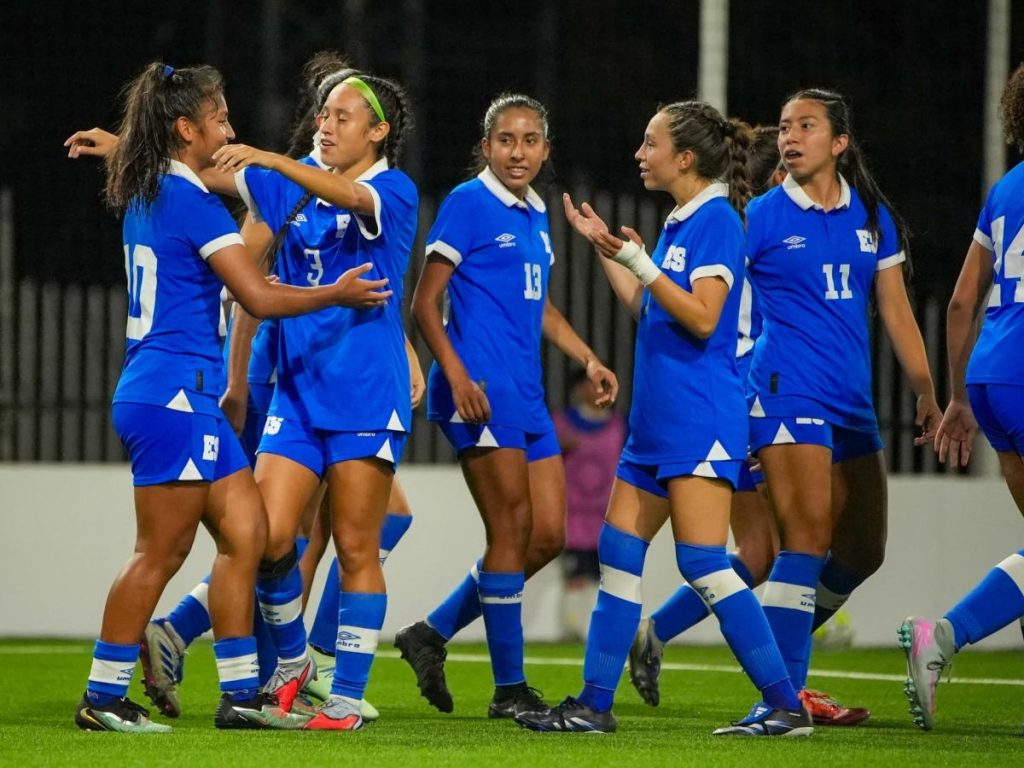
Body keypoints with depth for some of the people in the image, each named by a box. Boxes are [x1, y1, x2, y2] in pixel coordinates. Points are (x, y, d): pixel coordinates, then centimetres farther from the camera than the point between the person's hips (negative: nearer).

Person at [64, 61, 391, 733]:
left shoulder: (146, 194, 11)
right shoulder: (192, 201, -15)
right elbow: (260, 297, -14)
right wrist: (338, 295, -1)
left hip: (189, 397, 10)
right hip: (173, 393, -10)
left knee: (246, 533, 9)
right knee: (162, 553, -6)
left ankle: (240, 694, 10)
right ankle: (104, 699, -1)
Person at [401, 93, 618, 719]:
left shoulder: (537, 215, 16)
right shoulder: (468, 204, -6)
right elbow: (425, 302, -9)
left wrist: (588, 359, 19)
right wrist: (456, 374, -19)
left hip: (527, 396, 8)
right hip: (482, 389, -8)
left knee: (548, 536, 6)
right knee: (512, 532, -8)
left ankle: (434, 633, 16)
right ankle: (510, 688, -1)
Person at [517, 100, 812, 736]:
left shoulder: (716, 219, -11)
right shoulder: (680, 222, 16)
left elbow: (702, 317, -20)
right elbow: (647, 310, 25)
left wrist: (639, 262, -23)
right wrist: (606, 249, 24)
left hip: (699, 420, -10)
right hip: (657, 421, 10)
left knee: (703, 561, -12)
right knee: (618, 552, 8)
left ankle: (786, 706, -10)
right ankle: (594, 704, 12)